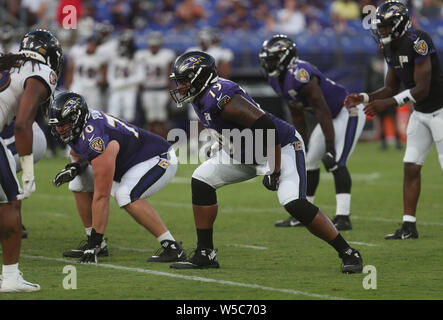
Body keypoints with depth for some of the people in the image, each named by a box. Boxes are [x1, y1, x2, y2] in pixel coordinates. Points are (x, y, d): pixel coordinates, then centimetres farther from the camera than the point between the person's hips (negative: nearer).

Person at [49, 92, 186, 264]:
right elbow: (78, 155, 15)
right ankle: (91, 242, 9)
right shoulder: (75, 127, -10)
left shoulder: (95, 140, -36)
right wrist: (74, 167, -11)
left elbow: (101, 196, -36)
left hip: (160, 160, -10)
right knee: (80, 182, -1)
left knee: (125, 196, -34)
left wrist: (95, 242, -33)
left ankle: (172, 248, -24)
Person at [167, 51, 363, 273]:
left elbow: (266, 126, -32)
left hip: (281, 147, -10)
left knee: (294, 203, -26)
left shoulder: (221, 98, -29)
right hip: (245, 152, 10)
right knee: (201, 181, 1)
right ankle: (205, 254, 6)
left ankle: (348, 254, -14)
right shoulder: (203, 98, 2)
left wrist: (275, 171, -28)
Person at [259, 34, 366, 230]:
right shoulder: (278, 79, 2)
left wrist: (330, 148, -29)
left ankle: (343, 218, -23)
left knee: (336, 163, -21)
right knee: (310, 162, 12)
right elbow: (297, 118, 12)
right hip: (331, 116, 10)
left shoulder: (299, 75, -29)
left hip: (348, 112, -10)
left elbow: (322, 112, -29)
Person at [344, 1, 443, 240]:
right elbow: (391, 88, 12)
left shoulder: (417, 43, -24)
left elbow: (422, 89, -27)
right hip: (420, 113, 9)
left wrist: (387, 103, -32)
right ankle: (409, 226, 5)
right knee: (411, 168, 3)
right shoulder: (391, 49, 4)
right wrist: (363, 98, -2)